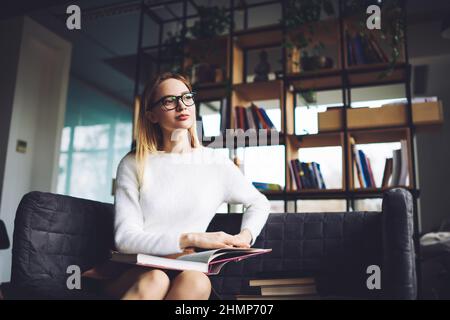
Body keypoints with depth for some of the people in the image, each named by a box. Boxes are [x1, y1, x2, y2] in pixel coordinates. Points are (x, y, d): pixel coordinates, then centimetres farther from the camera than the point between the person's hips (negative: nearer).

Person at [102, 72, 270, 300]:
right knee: (155, 279, -36)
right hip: (136, 272, -1)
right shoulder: (133, 164, 0)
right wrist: (192, 239, -20)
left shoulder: (216, 163, 4)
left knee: (196, 281, -34)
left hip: (186, 272, 1)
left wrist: (245, 236, -3)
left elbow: (259, 203, 18)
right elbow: (126, 238, -9)